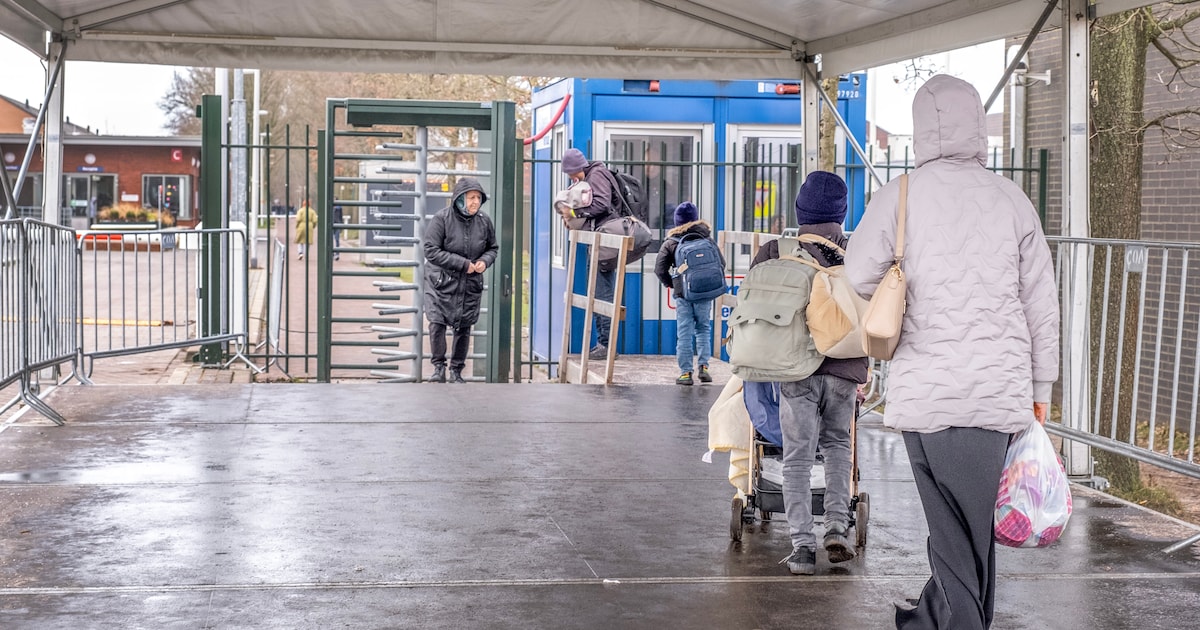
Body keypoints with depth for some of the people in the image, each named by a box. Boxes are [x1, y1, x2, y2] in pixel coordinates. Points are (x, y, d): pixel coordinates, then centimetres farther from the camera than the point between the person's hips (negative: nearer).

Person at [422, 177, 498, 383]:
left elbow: (493, 248, 13)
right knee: (437, 323, -12)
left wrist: (484, 261, -10)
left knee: (464, 327, 8)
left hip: (471, 283, 4)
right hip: (442, 281, -3)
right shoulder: (442, 218, -14)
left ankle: (456, 371, 21)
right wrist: (462, 263, -19)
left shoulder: (484, 221, -1)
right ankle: (439, 367, 3)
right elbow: (431, 250, -17)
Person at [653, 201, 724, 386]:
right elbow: (721, 263, 4)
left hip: (682, 294, -1)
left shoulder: (670, 243, 1)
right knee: (703, 329, 14)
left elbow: (660, 270, -5)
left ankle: (685, 372, 1)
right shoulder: (707, 238, 5)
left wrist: (671, 284, 10)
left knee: (684, 333, 2)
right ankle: (703, 366, 4)